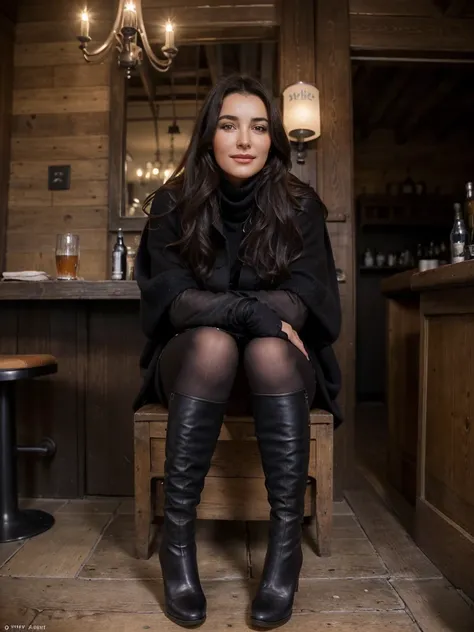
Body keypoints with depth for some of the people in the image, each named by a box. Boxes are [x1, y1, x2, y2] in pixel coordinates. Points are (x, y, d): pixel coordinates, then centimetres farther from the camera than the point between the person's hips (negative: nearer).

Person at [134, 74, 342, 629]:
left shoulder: (300, 206, 0)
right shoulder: (173, 204, -1)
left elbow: (303, 300, -10)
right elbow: (172, 298, -12)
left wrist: (214, 305, -24)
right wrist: (262, 310, -25)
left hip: (280, 365, 1)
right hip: (193, 358, 0)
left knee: (269, 352, -33)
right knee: (215, 343, -33)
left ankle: (286, 543, -26)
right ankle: (176, 538, -25)